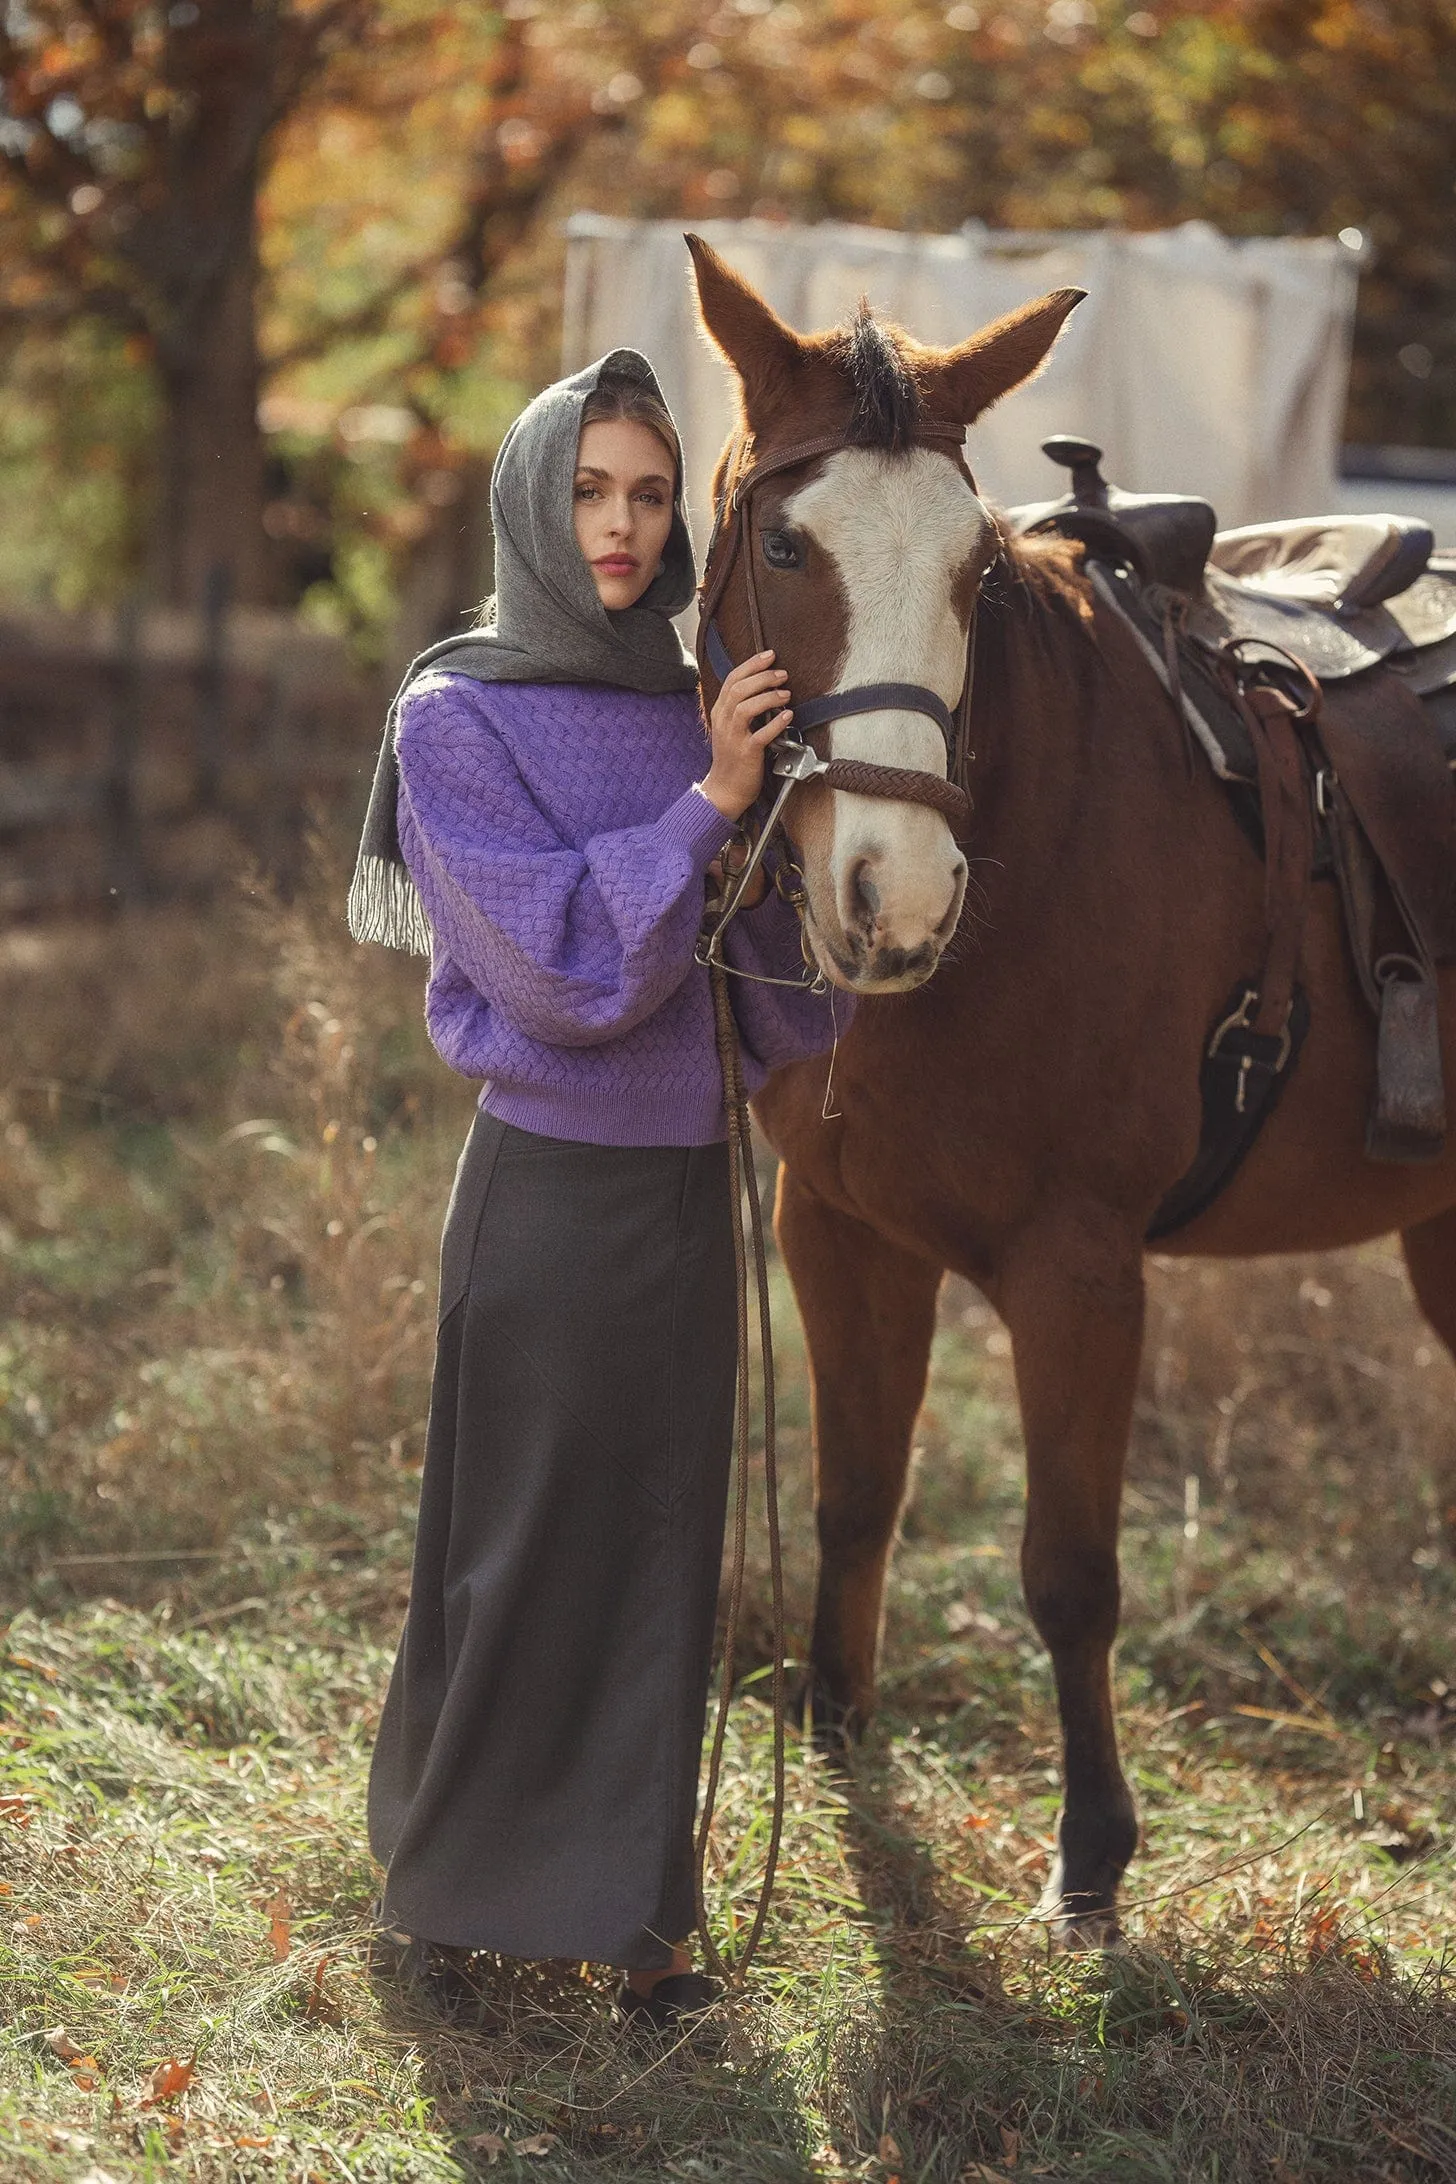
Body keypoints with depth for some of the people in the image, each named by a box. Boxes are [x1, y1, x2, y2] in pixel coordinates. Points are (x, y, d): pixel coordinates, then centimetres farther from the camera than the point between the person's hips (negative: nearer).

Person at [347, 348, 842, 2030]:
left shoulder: (691, 710, 7)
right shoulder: (456, 719, -8)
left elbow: (765, 959, 11)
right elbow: (556, 960, -17)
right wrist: (704, 805, -18)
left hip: (684, 1178, 5)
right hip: (552, 1180, -5)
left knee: (660, 1542, 10)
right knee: (513, 1544, 4)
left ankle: (623, 1903, 21)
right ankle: (447, 1886, 21)